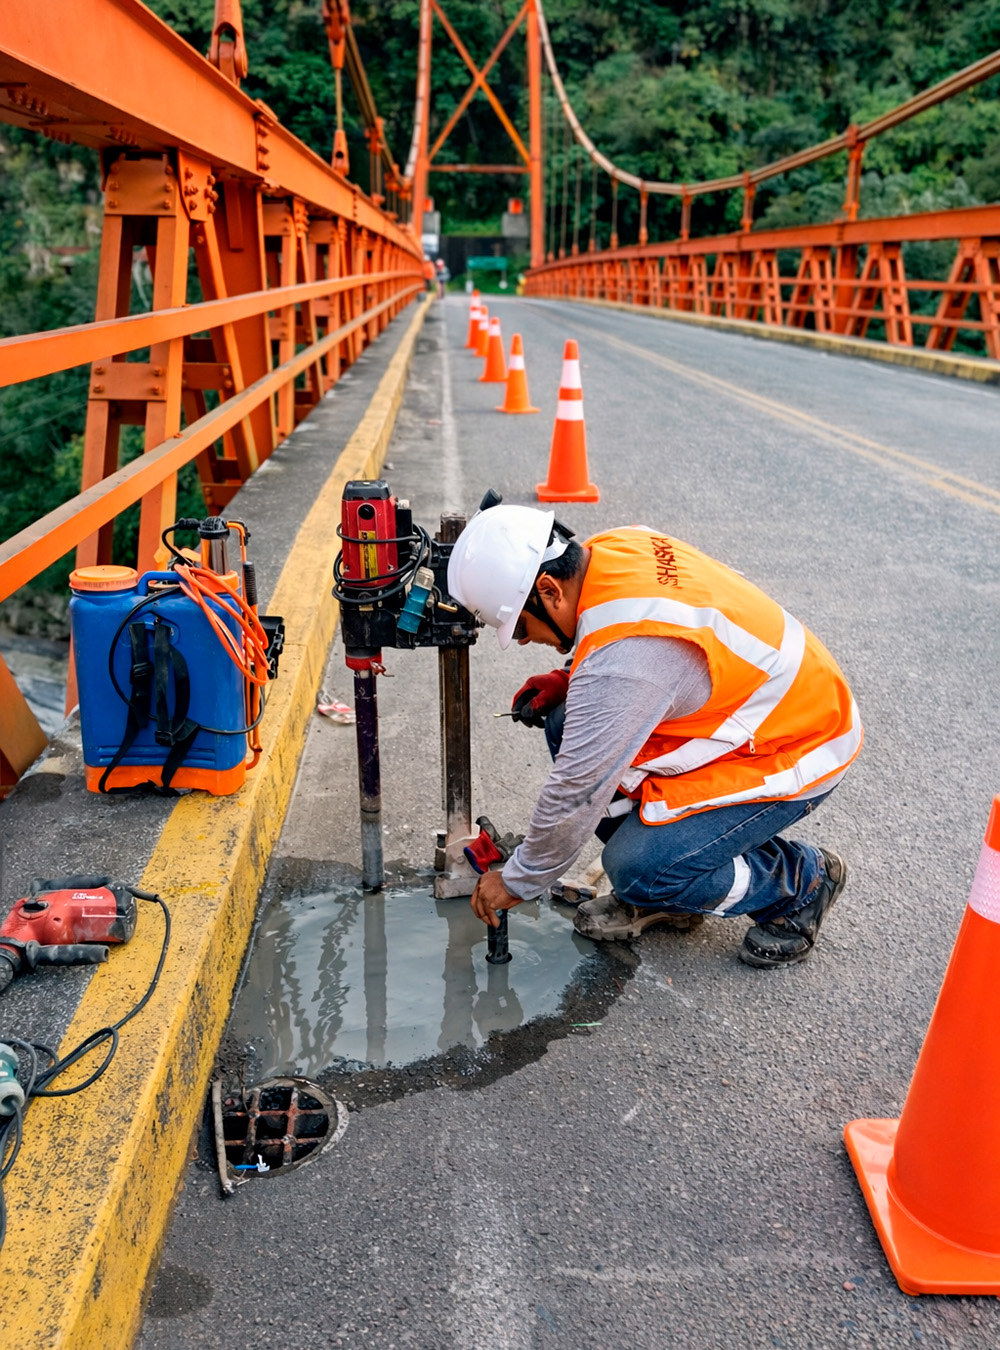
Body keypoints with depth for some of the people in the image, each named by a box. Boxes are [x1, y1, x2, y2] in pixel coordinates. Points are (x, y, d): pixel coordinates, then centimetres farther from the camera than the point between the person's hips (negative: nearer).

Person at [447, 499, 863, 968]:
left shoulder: (620, 656, -34)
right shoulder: (613, 546, -7)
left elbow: (577, 791, -25)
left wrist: (516, 881, -10)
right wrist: (568, 680, 0)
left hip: (794, 750, -10)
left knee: (637, 870, -18)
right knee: (569, 725, -1)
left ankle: (799, 881, 7)